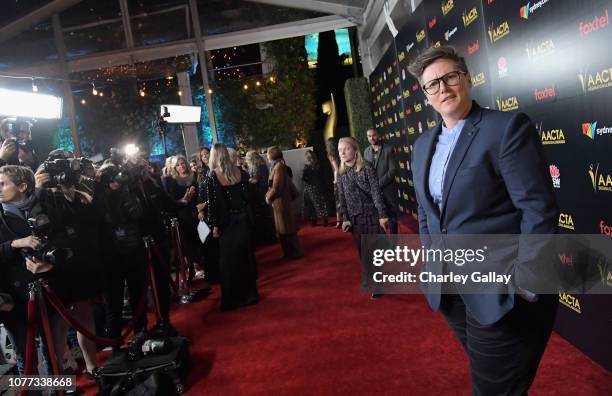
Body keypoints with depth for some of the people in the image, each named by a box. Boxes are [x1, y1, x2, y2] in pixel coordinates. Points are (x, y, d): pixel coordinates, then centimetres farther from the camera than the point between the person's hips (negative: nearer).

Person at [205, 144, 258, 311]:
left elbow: (213, 203, -10)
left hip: (226, 222, -4)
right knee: (245, 254, 14)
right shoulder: (239, 171, 0)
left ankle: (233, 298, 13)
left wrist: (214, 225, -5)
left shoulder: (212, 176, -10)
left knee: (229, 259, 6)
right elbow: (247, 196, 3)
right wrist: (246, 214, 13)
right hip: (243, 219, 4)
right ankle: (249, 293, 23)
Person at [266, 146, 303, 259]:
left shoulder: (278, 166, -18)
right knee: (285, 228, 15)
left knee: (285, 229, 0)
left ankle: (295, 252, 9)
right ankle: (292, 251, 24)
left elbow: (276, 187, -22)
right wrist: (269, 195, 7)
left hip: (280, 202, -9)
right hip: (281, 201, 9)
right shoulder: (278, 165, 11)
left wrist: (268, 197, -9)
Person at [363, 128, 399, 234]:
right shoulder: (366, 151, 8)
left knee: (392, 216, 6)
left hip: (388, 189, -3)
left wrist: (379, 183, -16)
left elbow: (393, 170, -11)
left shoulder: (388, 149, -5)